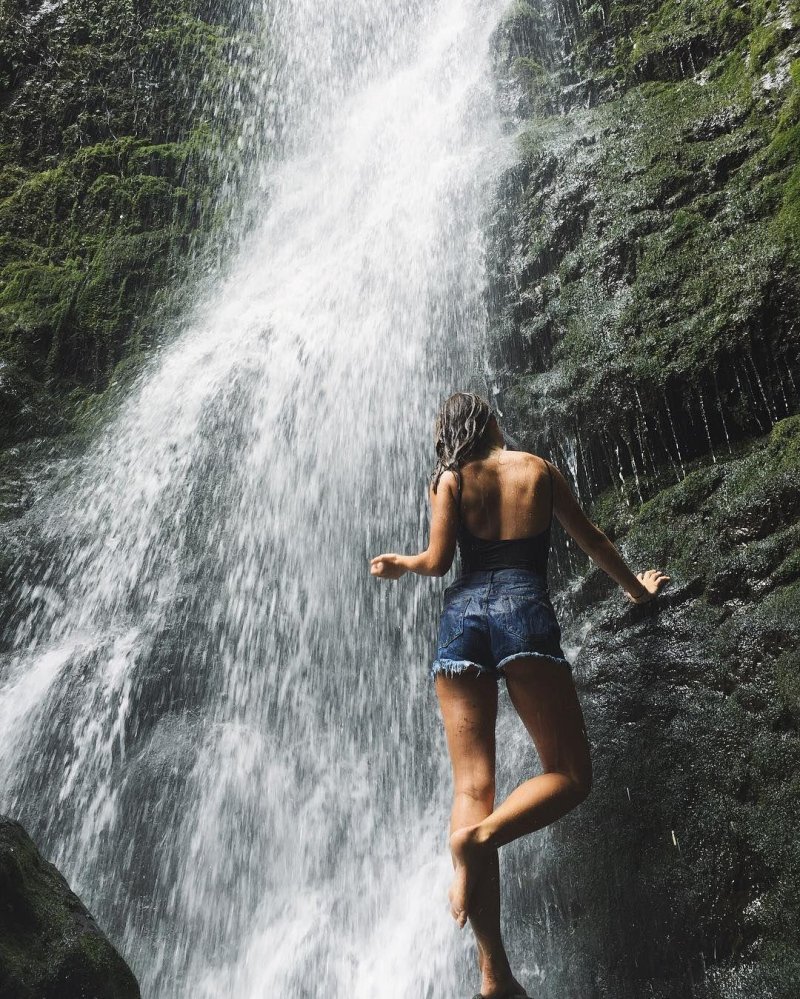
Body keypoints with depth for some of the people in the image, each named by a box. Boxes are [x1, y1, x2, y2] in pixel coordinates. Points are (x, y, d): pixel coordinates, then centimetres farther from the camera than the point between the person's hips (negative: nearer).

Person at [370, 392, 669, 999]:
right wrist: (636, 588, 38)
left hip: (462, 614, 2)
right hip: (524, 608, -1)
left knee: (473, 785, -2)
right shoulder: (538, 469, 15)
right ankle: (478, 837, -22)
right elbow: (590, 538, 23)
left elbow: (438, 561, 0)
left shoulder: (449, 479, 11)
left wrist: (401, 565, 22)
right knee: (569, 775, 6)